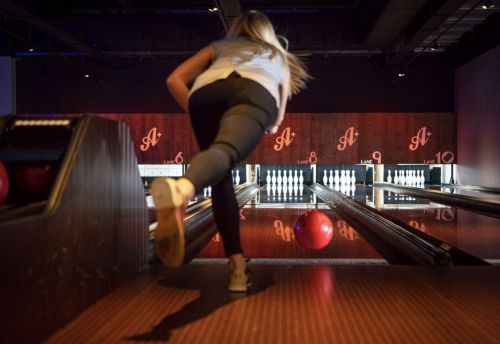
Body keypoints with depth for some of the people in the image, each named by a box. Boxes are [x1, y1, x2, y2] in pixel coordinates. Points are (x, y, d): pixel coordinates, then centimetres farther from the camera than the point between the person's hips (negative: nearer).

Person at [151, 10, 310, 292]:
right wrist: (271, 127, 69)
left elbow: (175, 80, 26)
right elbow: (278, 119, 49)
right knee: (225, 152, -27)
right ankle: (182, 188, -62)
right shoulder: (279, 57, 44)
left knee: (222, 180, 11)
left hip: (207, 92, 1)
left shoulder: (219, 46, 41)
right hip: (255, 93, -1)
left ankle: (238, 268, 2)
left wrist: (200, 119, 30)